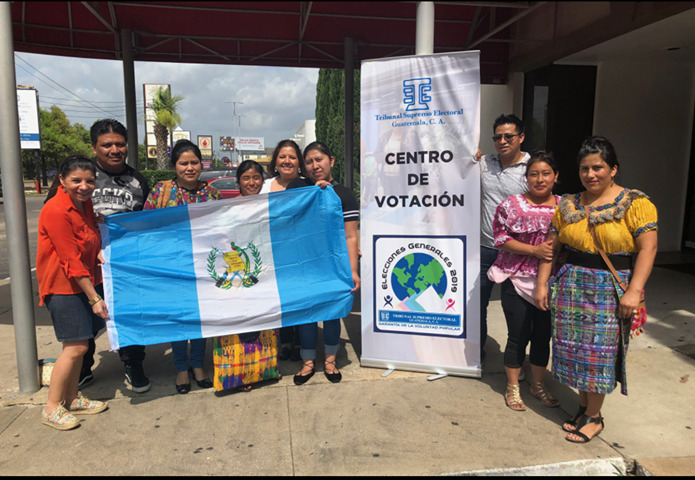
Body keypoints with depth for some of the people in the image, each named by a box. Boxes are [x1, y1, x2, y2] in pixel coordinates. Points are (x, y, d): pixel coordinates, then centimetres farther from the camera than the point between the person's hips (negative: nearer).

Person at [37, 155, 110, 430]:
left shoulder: (85, 203, 6)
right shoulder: (56, 211, -20)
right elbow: (72, 262, -21)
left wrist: (100, 254, -1)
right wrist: (94, 298, -20)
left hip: (87, 281, 8)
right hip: (64, 287, -8)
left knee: (78, 345, 13)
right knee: (75, 347, -6)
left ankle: (72, 399, 26)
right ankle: (52, 409, 9)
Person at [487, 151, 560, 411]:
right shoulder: (511, 205, -5)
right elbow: (502, 239, -10)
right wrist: (535, 250, -20)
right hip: (517, 281, -3)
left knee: (544, 335, 14)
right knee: (518, 336, 5)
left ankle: (538, 384, 35)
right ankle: (512, 388, 24)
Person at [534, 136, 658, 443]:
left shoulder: (635, 203, -5)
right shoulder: (568, 205, 7)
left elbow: (647, 248, -10)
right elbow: (551, 247, 9)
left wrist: (634, 291, -18)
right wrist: (541, 284, 5)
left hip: (610, 290, -4)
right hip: (571, 287, 4)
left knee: (599, 352, 1)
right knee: (574, 349, 9)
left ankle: (594, 417, 19)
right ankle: (584, 407, 28)